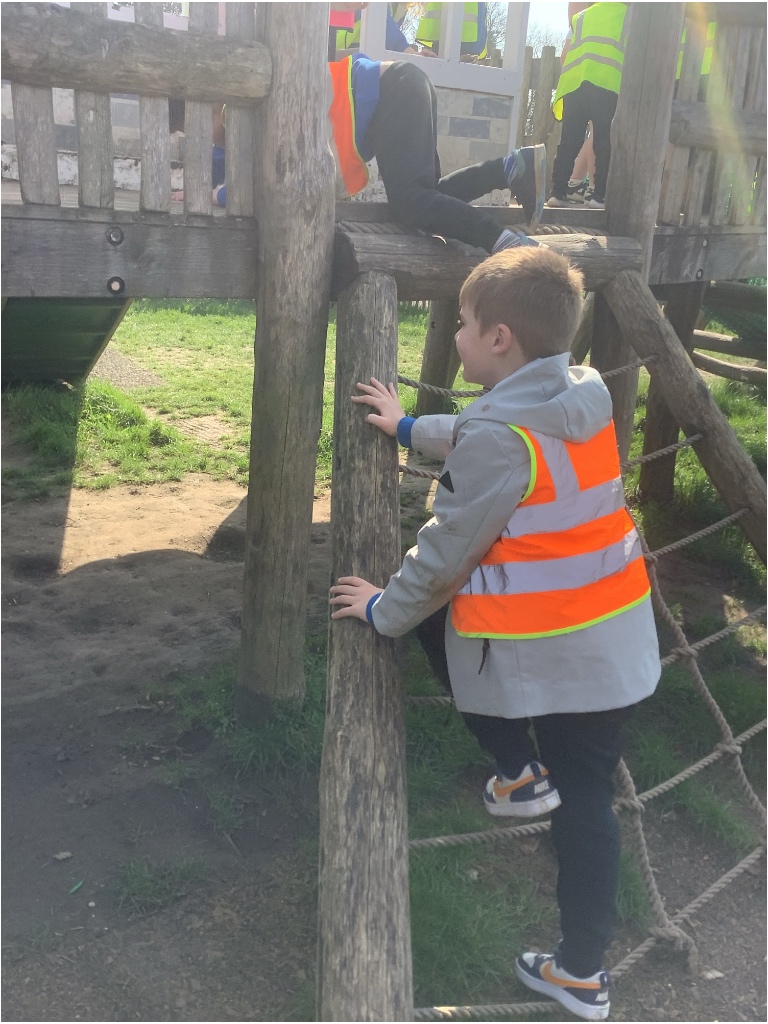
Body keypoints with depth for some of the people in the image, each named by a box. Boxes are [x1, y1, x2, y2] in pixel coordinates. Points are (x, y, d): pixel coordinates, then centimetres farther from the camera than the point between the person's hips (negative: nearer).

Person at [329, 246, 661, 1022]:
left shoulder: (500, 434, -20)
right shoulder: (586, 400, 4)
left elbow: (445, 552, -14)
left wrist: (383, 610, 3)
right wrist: (411, 427, 35)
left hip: (538, 651, -7)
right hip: (619, 639, 7)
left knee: (430, 614, 22)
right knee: (586, 797, 17)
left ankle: (519, 770, 24)